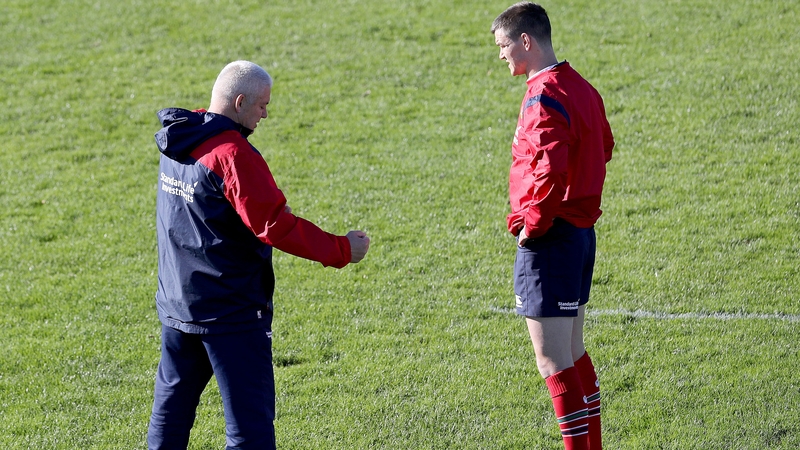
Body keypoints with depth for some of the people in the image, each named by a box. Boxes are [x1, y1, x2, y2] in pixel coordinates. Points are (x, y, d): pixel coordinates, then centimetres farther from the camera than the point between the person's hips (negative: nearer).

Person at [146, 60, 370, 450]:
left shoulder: (177, 143, 6)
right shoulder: (232, 155, -20)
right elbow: (275, 226, -23)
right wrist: (342, 250, -16)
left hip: (176, 306, 8)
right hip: (231, 312, -8)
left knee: (172, 405, 18)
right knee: (250, 417, -4)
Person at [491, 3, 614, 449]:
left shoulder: (544, 97, -18)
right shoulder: (581, 87, 11)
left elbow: (550, 171, -29)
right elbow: (603, 148, 23)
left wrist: (532, 224, -16)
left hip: (550, 241, -10)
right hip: (583, 232, 10)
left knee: (554, 362, -6)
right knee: (574, 353, 18)